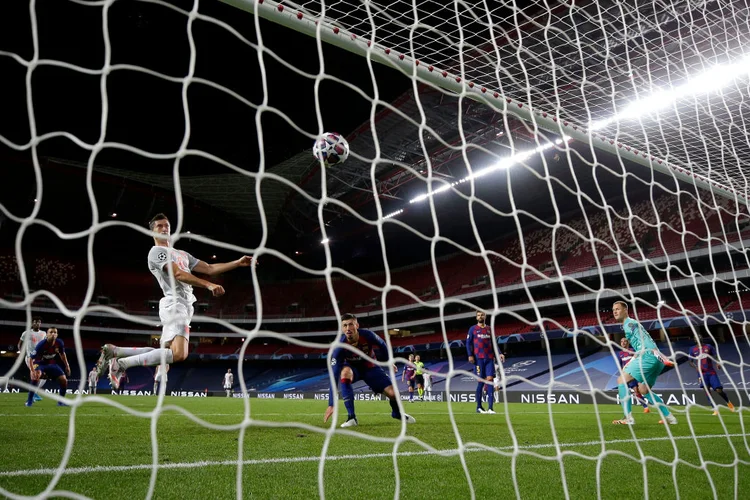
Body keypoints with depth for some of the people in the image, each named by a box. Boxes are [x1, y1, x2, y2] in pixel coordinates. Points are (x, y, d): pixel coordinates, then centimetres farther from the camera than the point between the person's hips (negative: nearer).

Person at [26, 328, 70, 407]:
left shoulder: (59, 343, -17)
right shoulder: (41, 345, -30)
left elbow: (62, 354, 3)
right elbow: (32, 358, -26)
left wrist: (67, 366, 5)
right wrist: (33, 370, -39)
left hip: (52, 364, 4)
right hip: (40, 363, -4)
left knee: (64, 380, -9)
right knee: (36, 376, -36)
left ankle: (61, 401, 10)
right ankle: (29, 400, -22)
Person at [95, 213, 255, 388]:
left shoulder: (182, 254, 27)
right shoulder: (156, 251, -1)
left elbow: (209, 269, 22)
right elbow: (178, 274, -15)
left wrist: (238, 263, 13)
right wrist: (208, 285, -26)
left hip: (183, 307, 9)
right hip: (175, 305, -9)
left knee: (166, 352, 7)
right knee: (178, 354, -23)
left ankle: (113, 351, 14)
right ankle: (122, 363, -12)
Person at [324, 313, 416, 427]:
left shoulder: (367, 335, -32)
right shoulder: (339, 346, -34)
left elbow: (382, 345, -8)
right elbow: (334, 376, -37)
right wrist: (331, 404, -42)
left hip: (370, 367, 1)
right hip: (352, 367, -1)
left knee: (392, 393, -11)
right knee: (345, 372, -38)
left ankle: (397, 413, 28)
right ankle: (351, 417, -29)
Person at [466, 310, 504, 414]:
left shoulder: (489, 329, 16)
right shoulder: (473, 329, 6)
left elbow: (493, 344, 16)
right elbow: (468, 343, 1)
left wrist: (499, 354, 2)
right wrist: (470, 355, -11)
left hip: (489, 358, 3)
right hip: (479, 358, -3)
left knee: (490, 380, -6)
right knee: (481, 381, -4)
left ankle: (490, 408, -8)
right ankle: (479, 407, 6)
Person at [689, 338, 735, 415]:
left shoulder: (708, 346, 3)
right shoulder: (693, 349, 5)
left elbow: (715, 356, 3)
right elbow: (690, 362, 10)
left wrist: (718, 363, -16)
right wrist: (696, 367, -9)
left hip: (712, 372, -1)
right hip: (702, 373, 1)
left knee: (719, 390, -5)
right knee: (707, 390, -10)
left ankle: (729, 402, 24)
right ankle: (715, 409, -5)